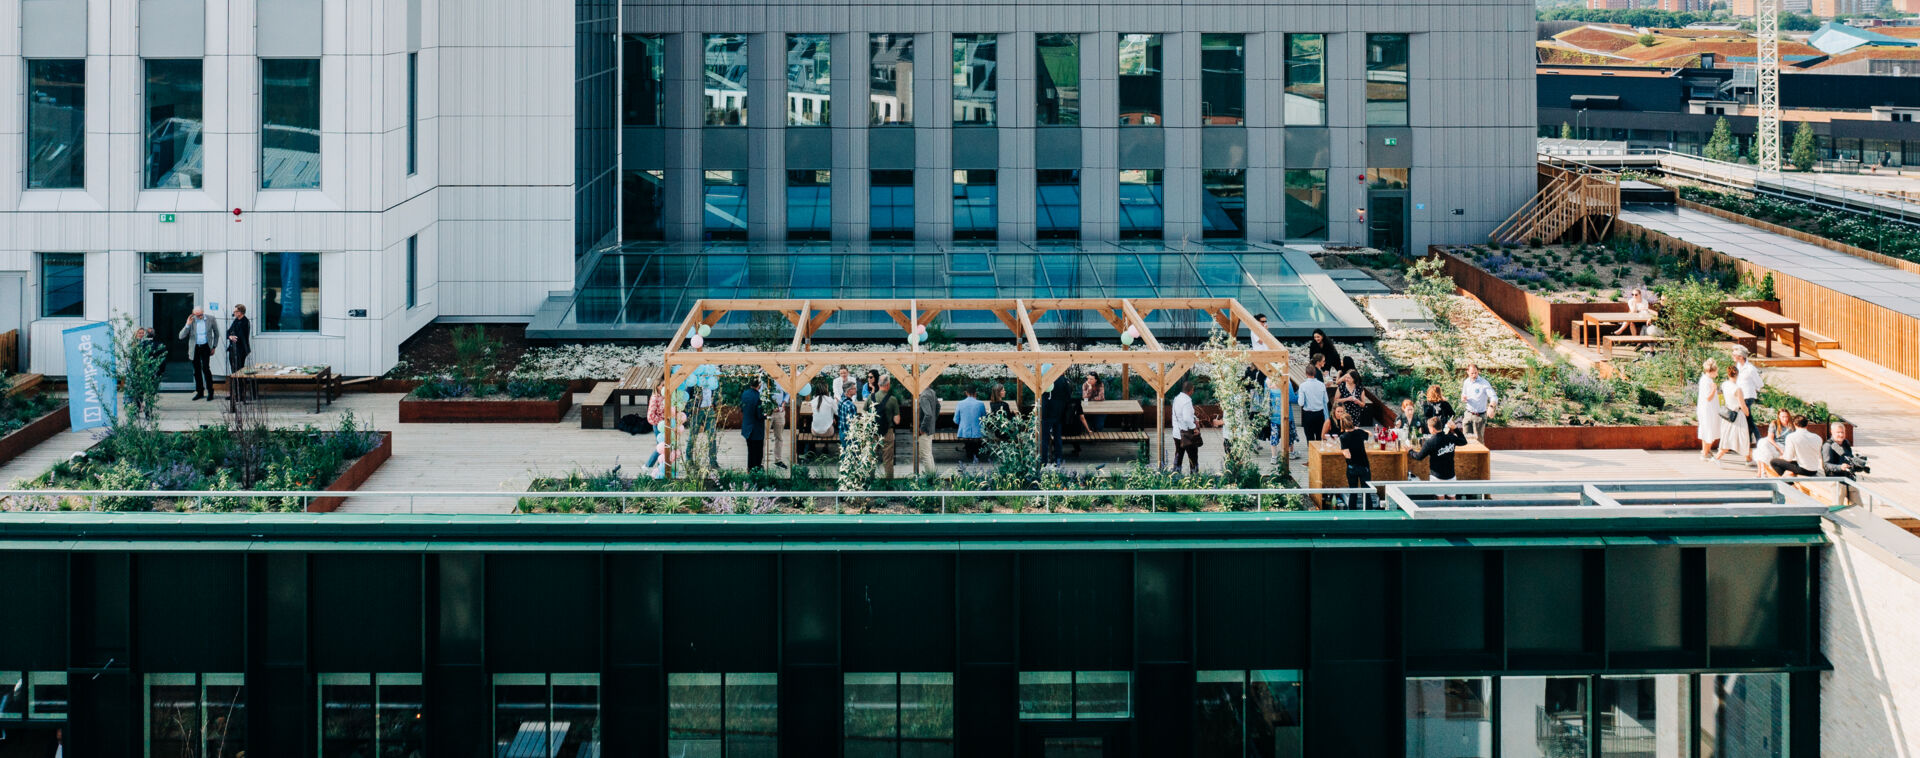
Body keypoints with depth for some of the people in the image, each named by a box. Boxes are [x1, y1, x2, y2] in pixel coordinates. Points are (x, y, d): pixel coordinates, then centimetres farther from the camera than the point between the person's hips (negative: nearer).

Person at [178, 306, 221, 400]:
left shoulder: (210, 319, -5)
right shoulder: (191, 320, -6)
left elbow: (216, 333, 10)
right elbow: (181, 336, -9)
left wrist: (214, 347, 7)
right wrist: (188, 325, -21)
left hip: (205, 347, -2)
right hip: (194, 348, 2)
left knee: (205, 368, -14)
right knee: (197, 371, 7)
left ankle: (210, 391, -5)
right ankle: (199, 392, 18)